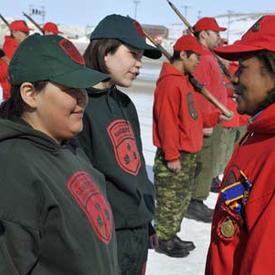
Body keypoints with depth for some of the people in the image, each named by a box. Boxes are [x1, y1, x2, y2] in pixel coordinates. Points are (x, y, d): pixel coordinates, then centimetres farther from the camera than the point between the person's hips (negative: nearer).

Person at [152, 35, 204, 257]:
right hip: (175, 155, -10)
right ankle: (163, 239, 13)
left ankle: (171, 235, 28)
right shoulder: (170, 83, -18)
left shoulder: (182, 80, 14)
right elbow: (167, 121, -21)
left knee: (183, 197, 17)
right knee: (171, 199, 1)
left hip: (187, 153, 10)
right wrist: (172, 155, -19)